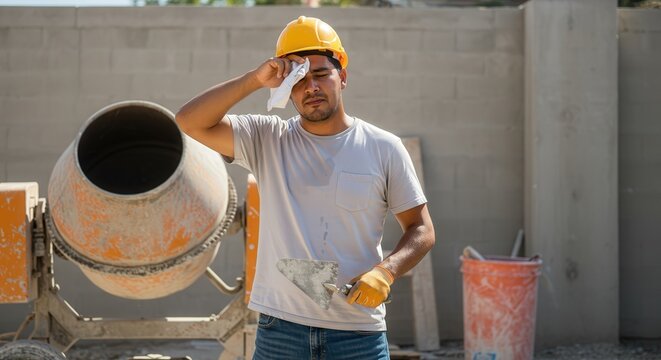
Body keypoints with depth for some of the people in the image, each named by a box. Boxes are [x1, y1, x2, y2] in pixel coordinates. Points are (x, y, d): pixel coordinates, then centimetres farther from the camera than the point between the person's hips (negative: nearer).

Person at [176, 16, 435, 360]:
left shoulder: (383, 148, 2)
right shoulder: (267, 140, 3)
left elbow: (421, 230, 5)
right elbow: (190, 121, -7)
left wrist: (386, 271, -14)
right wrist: (255, 80, -13)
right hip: (279, 329, 1)